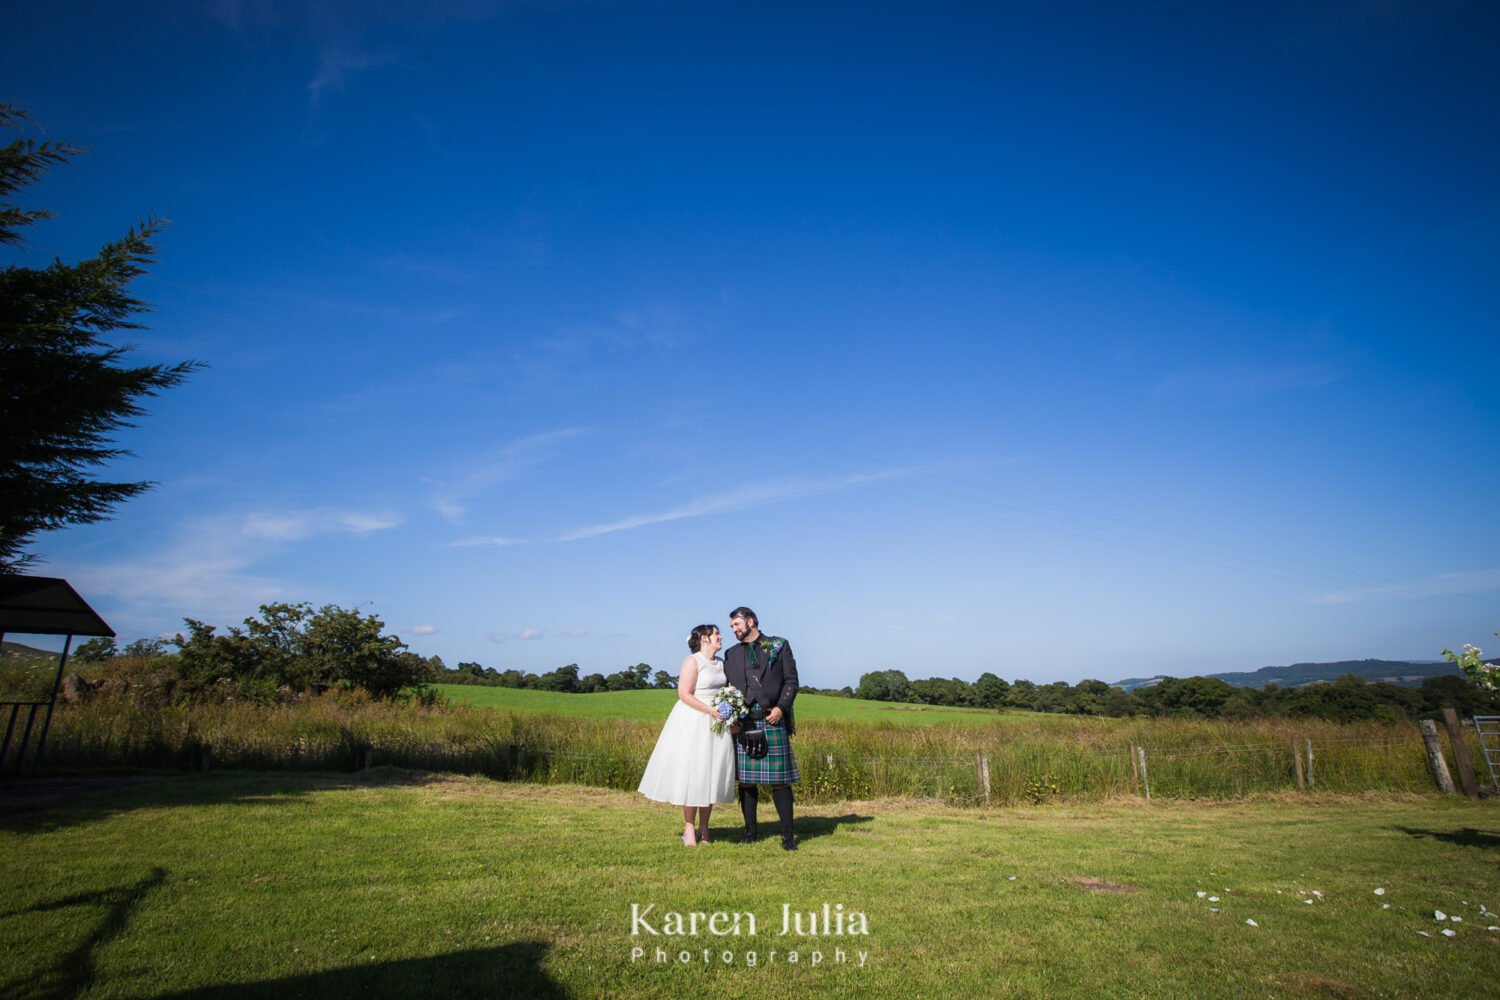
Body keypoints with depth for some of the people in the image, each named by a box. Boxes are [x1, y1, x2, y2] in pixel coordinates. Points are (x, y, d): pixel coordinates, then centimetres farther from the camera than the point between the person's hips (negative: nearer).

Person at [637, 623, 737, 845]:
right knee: (691, 773, -2)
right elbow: (684, 694, -16)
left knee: (711, 775, 7)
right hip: (693, 722, -7)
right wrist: (710, 710, -20)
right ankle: (689, 828, 9)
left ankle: (704, 828, 17)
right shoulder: (692, 661, -10)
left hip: (716, 723, 7)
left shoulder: (721, 663, 11)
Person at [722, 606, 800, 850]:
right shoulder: (731, 654, 16)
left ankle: (787, 834, 8)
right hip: (742, 722, 3)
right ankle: (751, 830, 18)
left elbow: (791, 680, 2)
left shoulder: (779, 645, 6)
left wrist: (781, 707, -9)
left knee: (779, 779, -1)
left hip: (772, 720, -3)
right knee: (745, 779, 5)